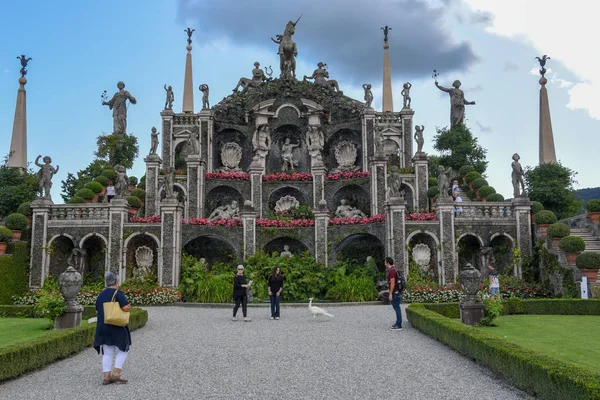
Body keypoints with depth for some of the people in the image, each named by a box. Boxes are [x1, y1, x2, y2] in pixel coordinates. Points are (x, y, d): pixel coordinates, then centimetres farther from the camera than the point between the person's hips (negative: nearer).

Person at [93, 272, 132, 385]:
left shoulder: (101, 295, 10)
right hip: (117, 328, -6)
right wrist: (129, 307, 0)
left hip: (103, 328, 6)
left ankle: (107, 377, 5)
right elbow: (127, 308, -21)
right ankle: (116, 374, -3)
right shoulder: (118, 293, -12)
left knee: (107, 353, 9)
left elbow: (97, 312, 15)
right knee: (122, 350, 6)